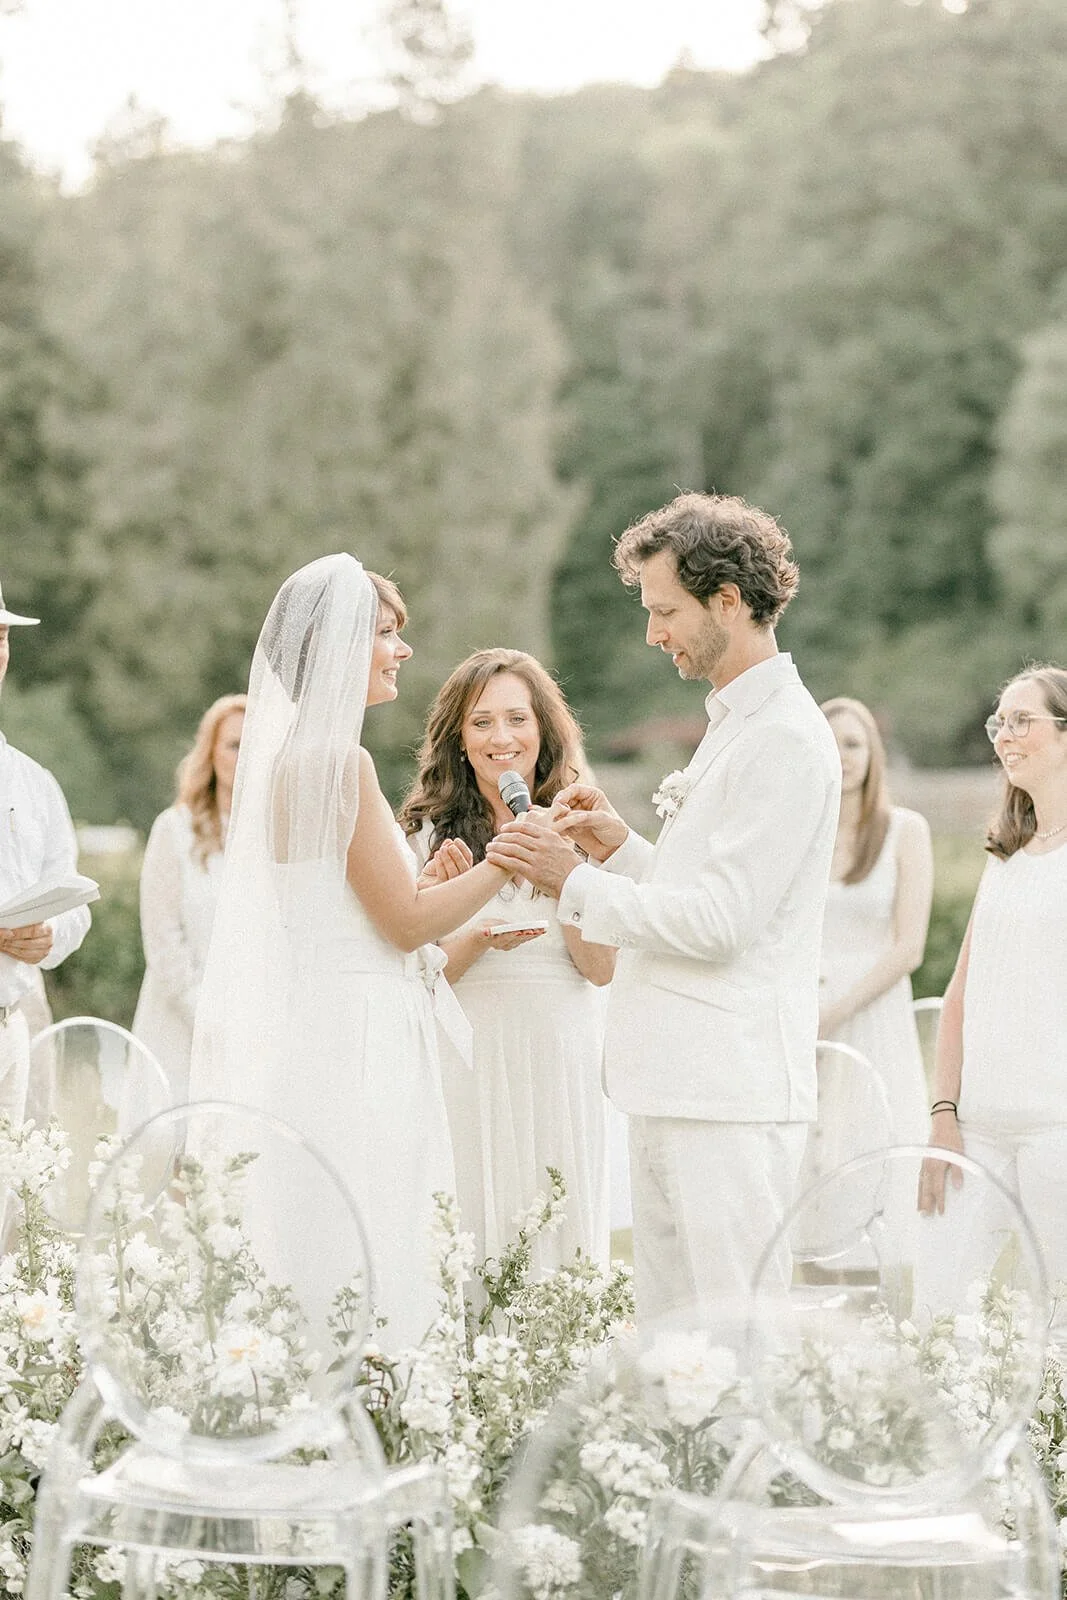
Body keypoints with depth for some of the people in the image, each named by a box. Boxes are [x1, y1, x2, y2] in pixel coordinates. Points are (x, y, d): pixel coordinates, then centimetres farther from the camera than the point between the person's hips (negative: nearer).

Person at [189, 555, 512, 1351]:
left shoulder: (286, 755, 14)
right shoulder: (339, 761, -14)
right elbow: (406, 922, -12)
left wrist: (423, 882, 13)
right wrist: (508, 862, -5)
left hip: (305, 1035, 10)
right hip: (353, 1042, -10)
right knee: (360, 1272, -8)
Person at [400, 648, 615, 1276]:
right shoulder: (431, 832, 4)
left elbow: (602, 969, 0)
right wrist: (480, 941, -17)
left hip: (561, 1058, 1)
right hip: (468, 1061, -1)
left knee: (560, 1240, 1)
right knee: (473, 1232, -2)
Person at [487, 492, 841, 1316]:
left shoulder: (785, 738, -13)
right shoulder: (735, 723, 20)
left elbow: (719, 922, -18)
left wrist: (574, 884, -11)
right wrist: (619, 845, 8)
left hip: (732, 1092, -10)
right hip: (676, 1085, 10)